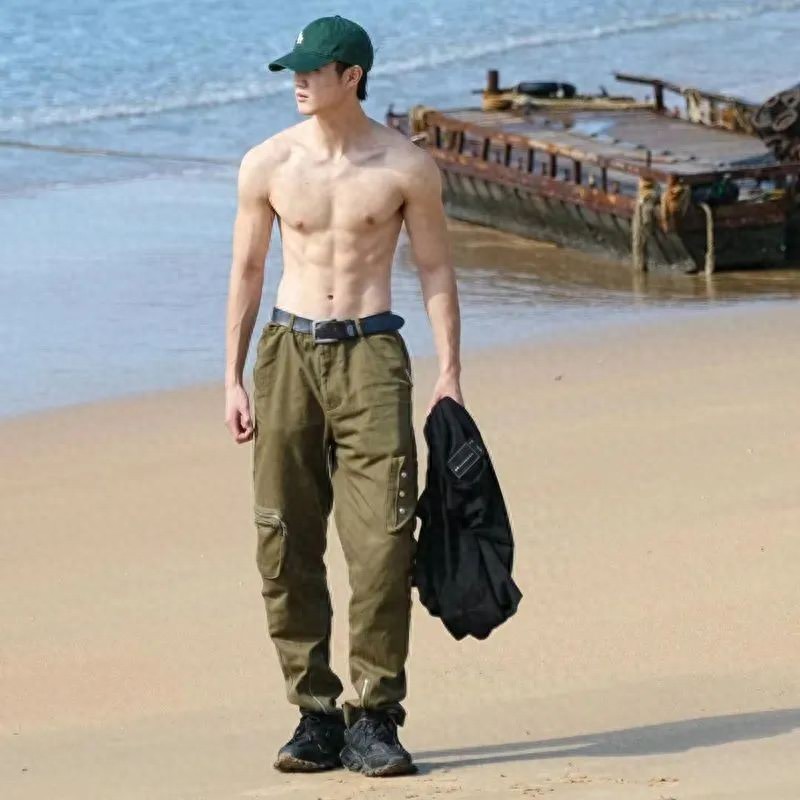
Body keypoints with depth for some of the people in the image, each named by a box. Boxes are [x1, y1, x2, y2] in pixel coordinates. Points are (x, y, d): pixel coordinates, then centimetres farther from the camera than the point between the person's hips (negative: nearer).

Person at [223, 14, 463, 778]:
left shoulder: (406, 166, -1)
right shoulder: (267, 164, 3)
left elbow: (435, 269, 6)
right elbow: (245, 272, 10)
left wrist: (449, 373, -1)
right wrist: (233, 381, 6)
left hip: (370, 351, -2)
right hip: (288, 349, 2)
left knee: (382, 540, -10)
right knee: (286, 544, 0)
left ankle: (374, 719, -4)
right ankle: (315, 715, 7)